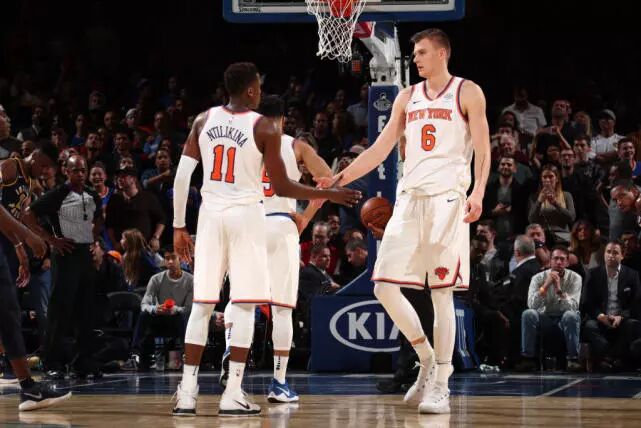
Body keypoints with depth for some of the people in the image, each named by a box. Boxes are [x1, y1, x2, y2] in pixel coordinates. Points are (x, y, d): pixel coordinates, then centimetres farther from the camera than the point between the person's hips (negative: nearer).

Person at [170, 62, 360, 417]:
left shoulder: (204, 120, 5)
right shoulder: (265, 127, -7)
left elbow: (181, 176, 2)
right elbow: (281, 188, -7)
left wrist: (179, 226, 9)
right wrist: (330, 195, 4)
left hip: (211, 214, 4)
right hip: (246, 215, -4)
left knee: (202, 304, 8)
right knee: (244, 305, 2)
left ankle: (187, 393, 4)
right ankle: (232, 395, -3)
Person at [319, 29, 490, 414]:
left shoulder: (467, 93, 1)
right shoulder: (408, 97, 17)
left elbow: (483, 149, -5)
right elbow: (380, 150, 17)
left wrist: (478, 193, -20)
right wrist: (339, 179, 8)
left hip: (447, 198, -6)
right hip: (409, 198, 6)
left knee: (442, 292, -5)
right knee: (385, 287, -2)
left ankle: (441, 385, 0)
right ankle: (427, 360, 15)